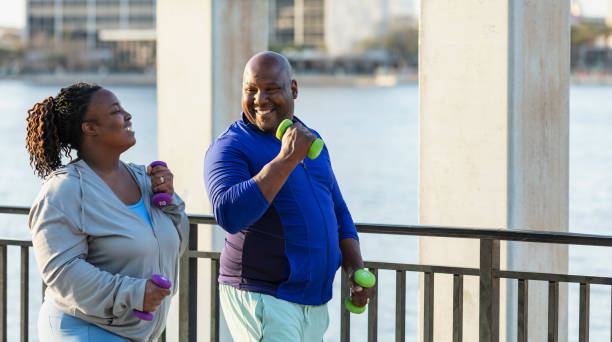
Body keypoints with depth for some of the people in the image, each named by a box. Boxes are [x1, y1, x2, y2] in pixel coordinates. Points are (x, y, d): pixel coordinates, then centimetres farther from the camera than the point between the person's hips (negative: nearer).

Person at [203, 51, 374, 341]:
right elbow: (229, 215, -27)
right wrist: (286, 159, -27)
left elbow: (338, 211, 22)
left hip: (315, 302, 7)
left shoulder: (312, 141, 13)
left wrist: (356, 269, 8)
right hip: (261, 297, -7)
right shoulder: (230, 148, -10)